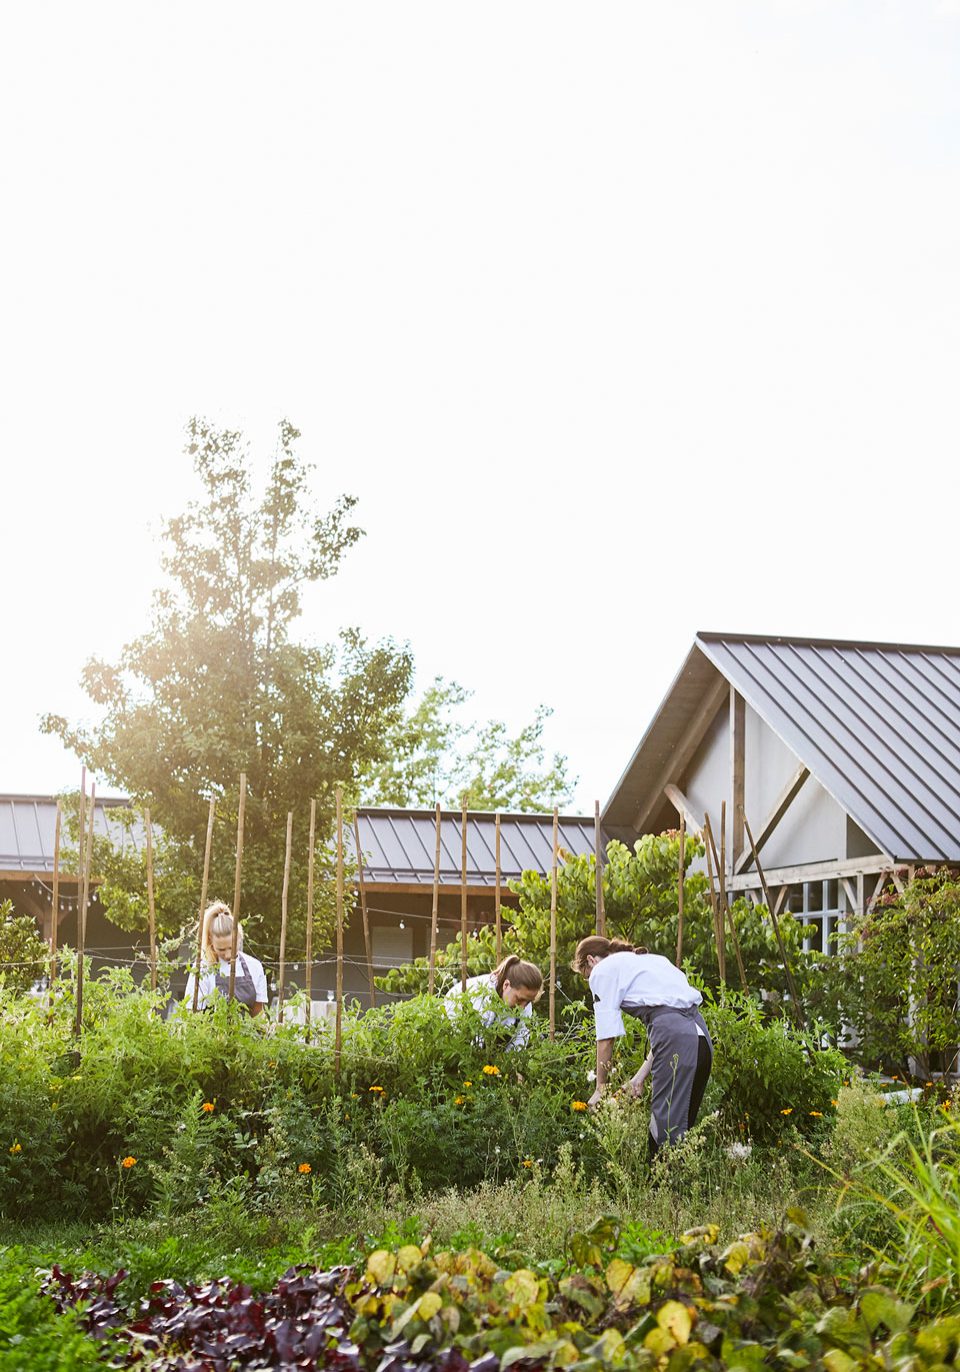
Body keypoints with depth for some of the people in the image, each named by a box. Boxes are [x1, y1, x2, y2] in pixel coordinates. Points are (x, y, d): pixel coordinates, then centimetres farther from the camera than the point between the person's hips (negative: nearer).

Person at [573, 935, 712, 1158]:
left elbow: (606, 1038, 6)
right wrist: (643, 1075, 23)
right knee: (683, 1124, 12)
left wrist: (600, 1088, 17)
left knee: (668, 1126, -7)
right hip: (699, 1032, 8)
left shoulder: (602, 971, 9)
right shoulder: (648, 959, 31)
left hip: (676, 1038, -8)